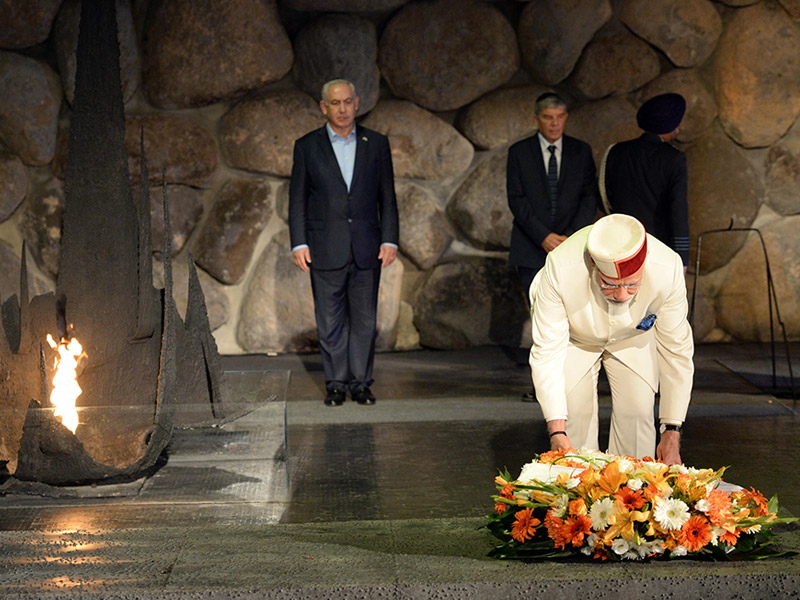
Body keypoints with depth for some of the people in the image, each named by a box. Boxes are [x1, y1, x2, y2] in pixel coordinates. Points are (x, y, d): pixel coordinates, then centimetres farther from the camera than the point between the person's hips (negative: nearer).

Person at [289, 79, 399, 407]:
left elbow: (387, 197, 8)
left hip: (367, 249, 1)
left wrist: (390, 240, 0)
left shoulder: (376, 144, 7)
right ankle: (336, 383, 13)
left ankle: (361, 382, 14)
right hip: (325, 250, -1)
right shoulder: (307, 146, 4)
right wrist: (299, 244, -4)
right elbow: (297, 199, 4)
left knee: (365, 319, 4)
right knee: (330, 321, 2)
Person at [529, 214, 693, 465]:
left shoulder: (668, 269, -37)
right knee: (574, 411, -14)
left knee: (637, 412, -12)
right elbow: (546, 352, -34)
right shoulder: (560, 270, -41)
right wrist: (556, 432, -41)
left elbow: (677, 350, -25)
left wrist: (672, 432, -24)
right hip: (574, 337, -1)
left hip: (634, 335, 1)